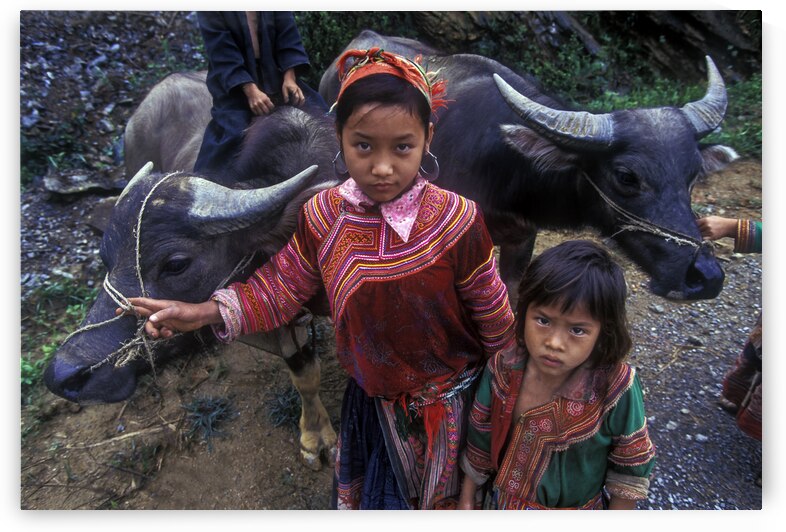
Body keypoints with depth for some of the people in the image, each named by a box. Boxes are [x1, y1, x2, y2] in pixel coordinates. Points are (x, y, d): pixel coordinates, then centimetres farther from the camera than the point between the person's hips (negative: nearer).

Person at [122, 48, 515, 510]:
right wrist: (209, 312, -16)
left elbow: (494, 317, -14)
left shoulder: (458, 222, -26)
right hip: (370, 395, 3)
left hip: (447, 400, -3)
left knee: (442, 493, 27)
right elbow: (284, 284, -4)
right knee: (367, 490, 30)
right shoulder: (323, 215, -16)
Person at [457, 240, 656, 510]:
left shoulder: (615, 390, -30)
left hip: (575, 507, -1)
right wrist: (468, 496, 4)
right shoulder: (502, 370, -22)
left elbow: (631, 465, -12)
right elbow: (480, 435, -6)